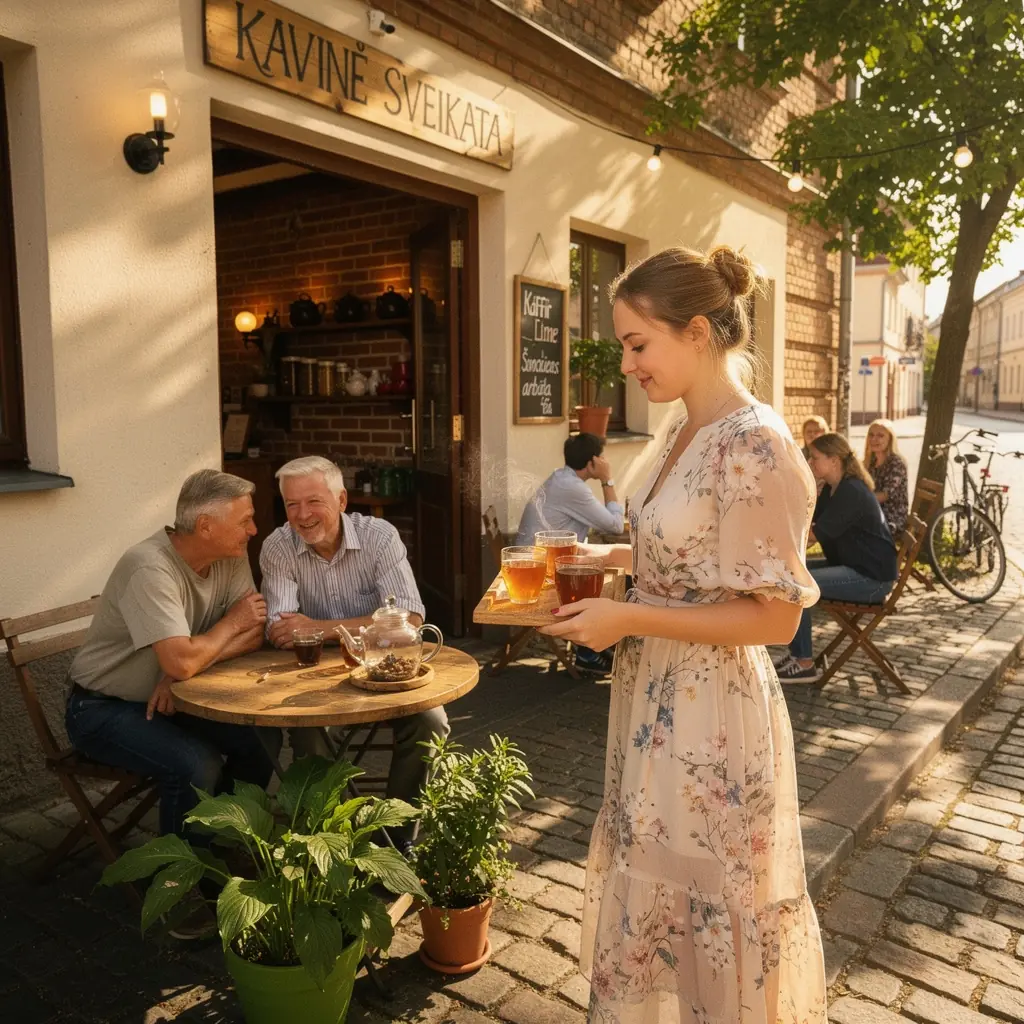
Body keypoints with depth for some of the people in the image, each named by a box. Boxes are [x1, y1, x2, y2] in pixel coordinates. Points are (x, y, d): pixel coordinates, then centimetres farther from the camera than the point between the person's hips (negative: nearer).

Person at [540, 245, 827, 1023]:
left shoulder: (757, 445, -22)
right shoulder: (689, 433, 5)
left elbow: (774, 616, -22)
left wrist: (628, 618, -22)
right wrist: (607, 556, 5)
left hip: (711, 713, -9)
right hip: (658, 701, 9)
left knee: (712, 907, 14)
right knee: (654, 894, 25)